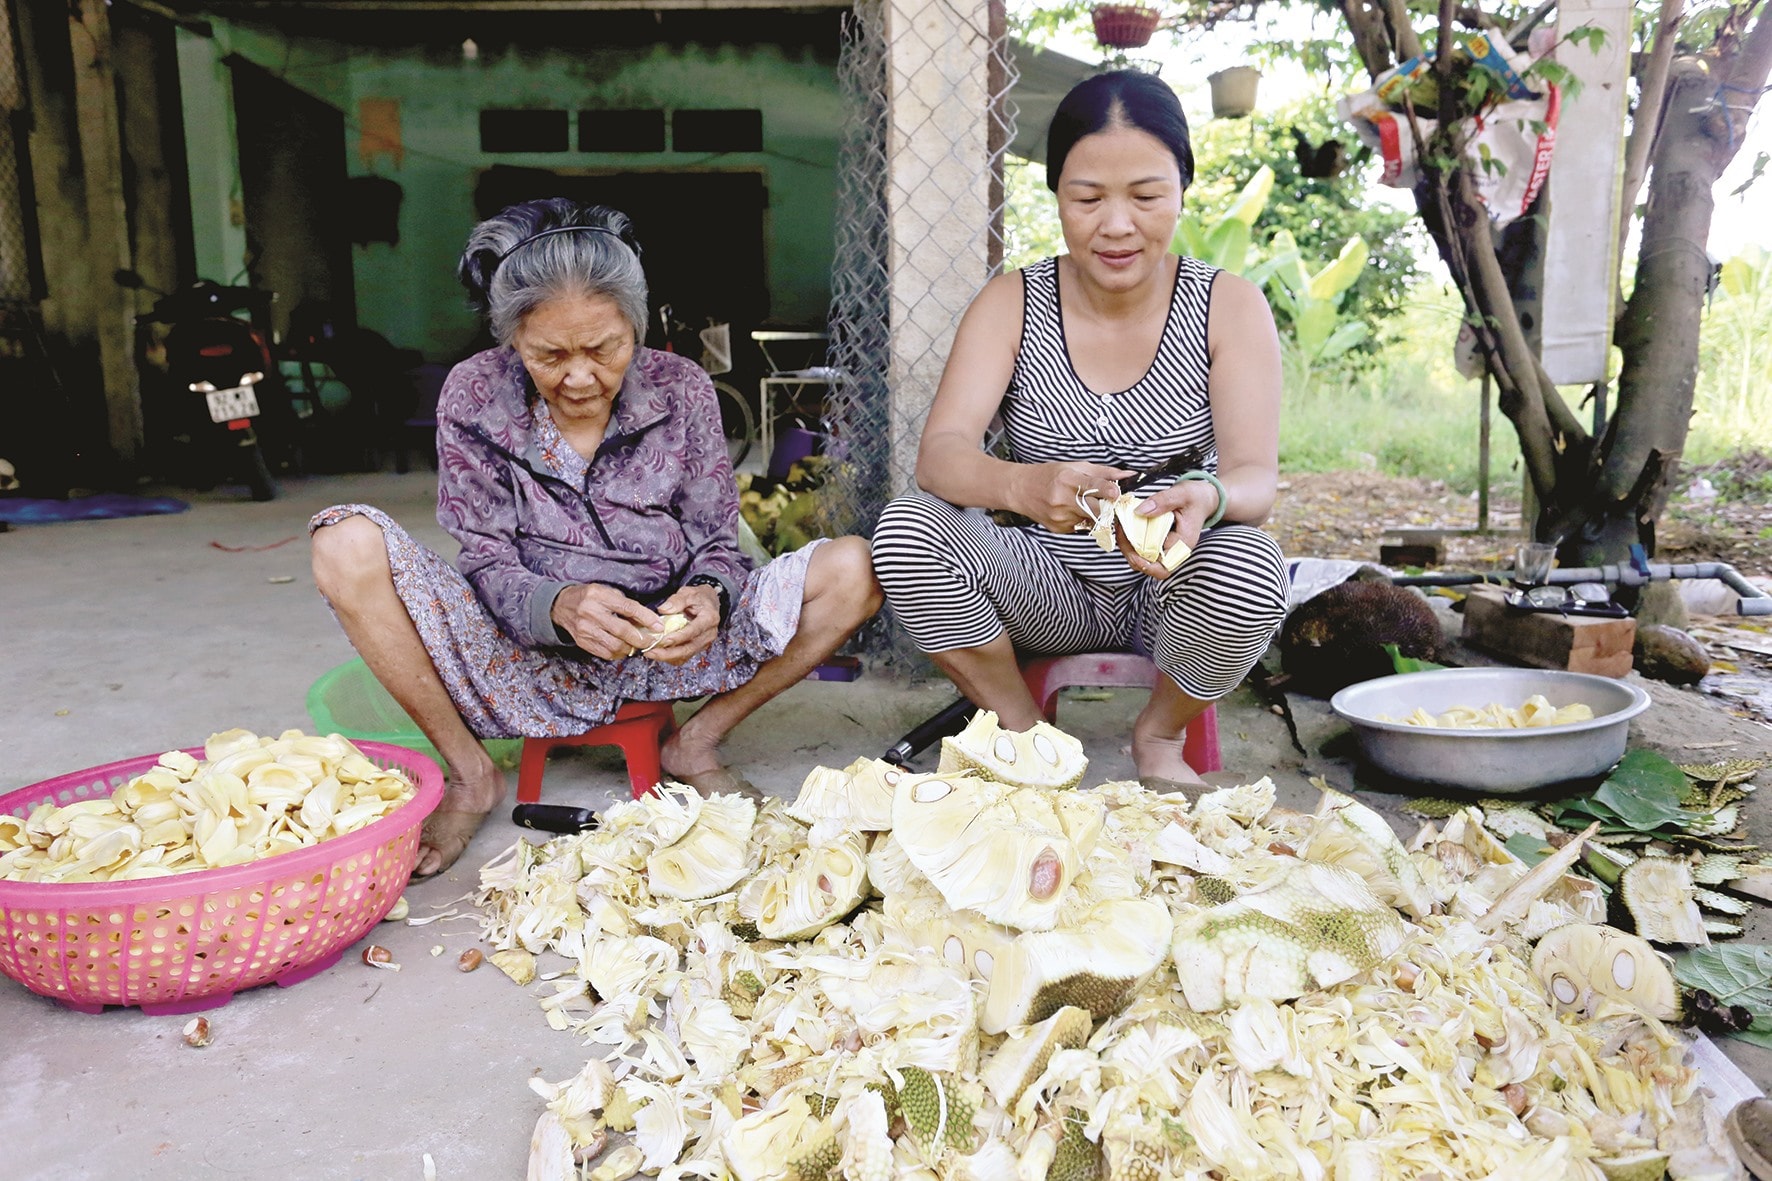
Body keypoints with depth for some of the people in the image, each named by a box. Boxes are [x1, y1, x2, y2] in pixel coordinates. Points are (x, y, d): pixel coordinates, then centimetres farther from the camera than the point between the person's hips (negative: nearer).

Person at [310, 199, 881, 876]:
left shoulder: (680, 389, -3)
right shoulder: (474, 398, -6)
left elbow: (717, 544, 0)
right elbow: (488, 565, -7)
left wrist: (708, 596, -25)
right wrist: (559, 606, -30)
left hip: (662, 654, 1)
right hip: (527, 657, 0)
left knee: (852, 571, -17)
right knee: (346, 548, -23)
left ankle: (694, 746, 0)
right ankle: (472, 776, -7)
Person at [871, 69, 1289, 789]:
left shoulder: (1229, 307, -5)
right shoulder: (1013, 303, -4)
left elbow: (1257, 478, -16)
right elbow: (940, 452, -19)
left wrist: (1204, 499, -41)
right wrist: (1023, 486, -42)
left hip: (1173, 592, 0)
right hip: (1046, 591, 1)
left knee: (1250, 562, -33)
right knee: (906, 527, -24)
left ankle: (1160, 737, 0)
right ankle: (1024, 732, -1)